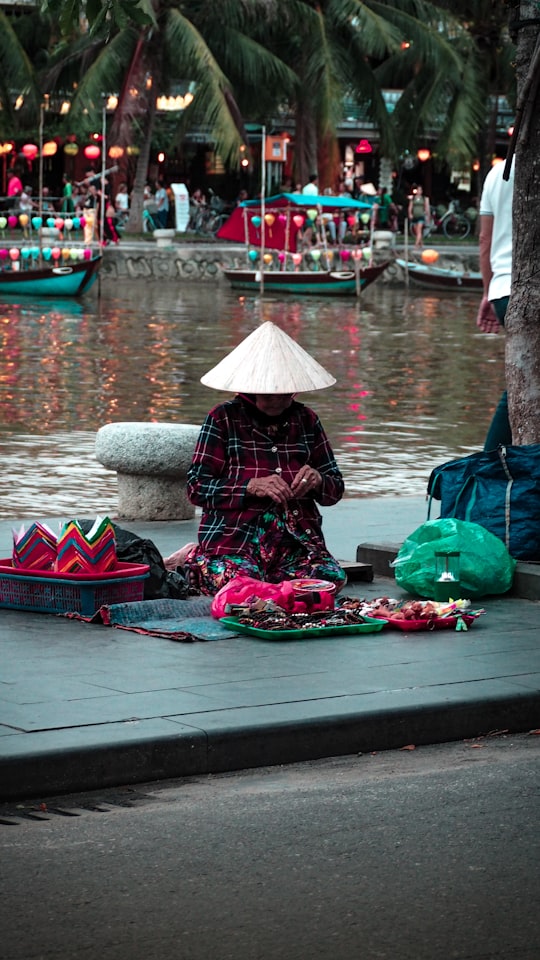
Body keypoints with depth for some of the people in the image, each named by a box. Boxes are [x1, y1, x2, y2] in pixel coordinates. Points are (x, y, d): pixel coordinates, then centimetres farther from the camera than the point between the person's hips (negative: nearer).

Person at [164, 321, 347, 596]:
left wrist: (318, 481, -7)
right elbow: (197, 487, -4)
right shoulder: (223, 418, 3)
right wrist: (251, 486, -17)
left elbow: (336, 489, 18)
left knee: (332, 578, -27)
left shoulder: (306, 420, 15)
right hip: (235, 539, -4)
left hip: (297, 542, 5)